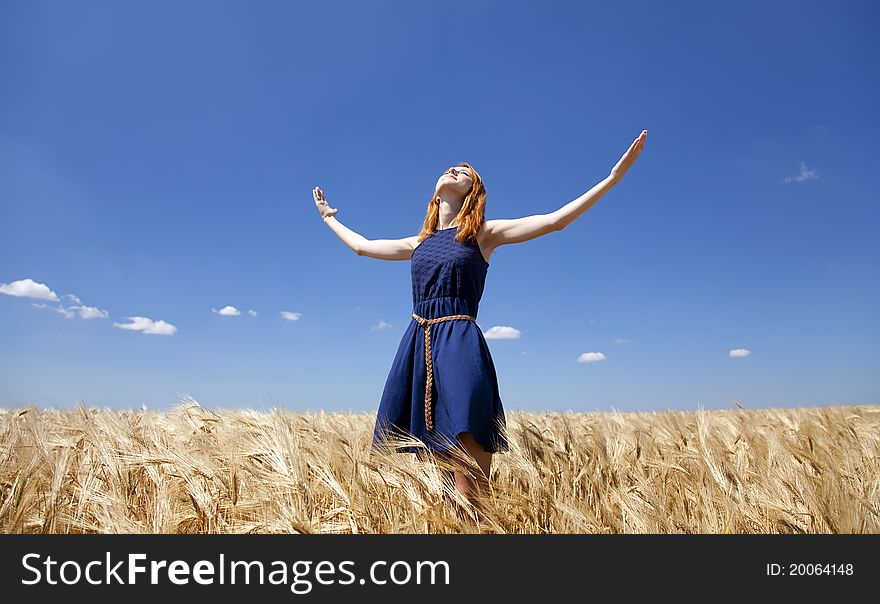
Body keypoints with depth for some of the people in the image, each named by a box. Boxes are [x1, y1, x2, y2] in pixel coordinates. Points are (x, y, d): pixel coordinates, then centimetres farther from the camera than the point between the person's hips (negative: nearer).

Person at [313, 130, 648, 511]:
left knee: (471, 497, -10)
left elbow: (555, 219, 1)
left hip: (460, 348, -5)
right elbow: (361, 246, 34)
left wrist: (614, 176, -4)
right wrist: (329, 218, 47)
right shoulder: (419, 243, 21)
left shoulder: (484, 233, 8)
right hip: (415, 347, 5)